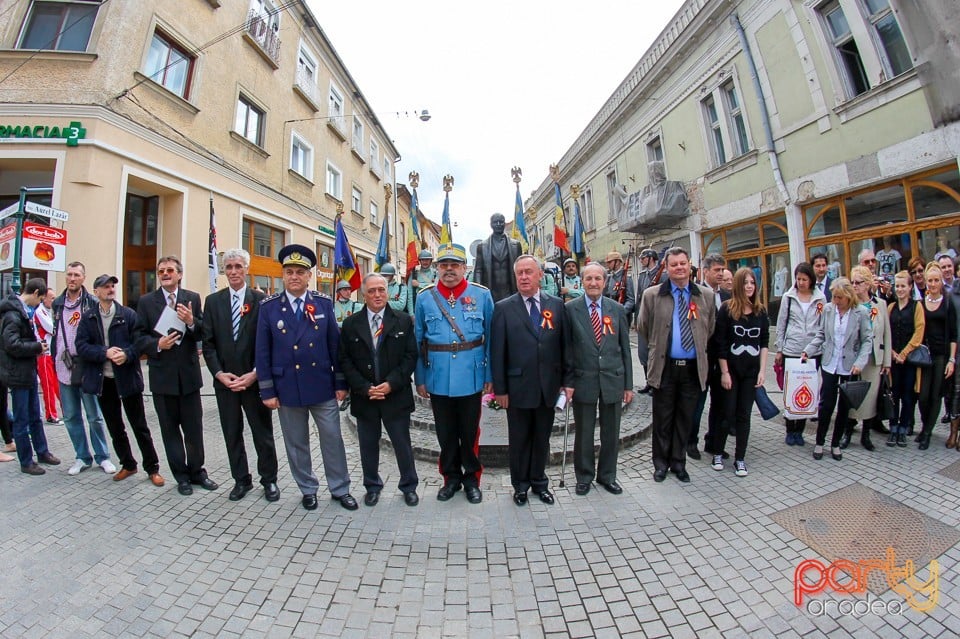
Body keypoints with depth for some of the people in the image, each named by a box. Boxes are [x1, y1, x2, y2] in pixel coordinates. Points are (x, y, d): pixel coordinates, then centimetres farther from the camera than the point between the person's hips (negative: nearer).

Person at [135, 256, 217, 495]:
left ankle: (197, 471, 25)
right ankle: (181, 476, 25)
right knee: (170, 429, 11)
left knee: (194, 427, 8)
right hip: (162, 375, 1)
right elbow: (140, 338, 1)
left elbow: (204, 334, -2)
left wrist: (192, 322, -21)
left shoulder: (193, 298, 3)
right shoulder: (146, 301, 3)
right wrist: (158, 345, -18)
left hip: (188, 373, 0)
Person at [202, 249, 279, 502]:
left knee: (263, 433, 8)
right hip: (224, 380, 3)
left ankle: (269, 480, 24)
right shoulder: (212, 301, 6)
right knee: (232, 434, 14)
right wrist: (219, 373, -8)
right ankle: (241, 480, 30)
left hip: (254, 379, -3)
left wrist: (254, 374, -12)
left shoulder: (261, 300, -3)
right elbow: (208, 342, 3)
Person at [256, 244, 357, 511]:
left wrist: (341, 383, 0)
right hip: (287, 388, 0)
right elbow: (262, 352, -1)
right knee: (297, 444, 14)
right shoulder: (269, 307, -2)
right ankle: (308, 489, 34)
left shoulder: (324, 304, -1)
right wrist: (267, 391, -3)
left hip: (323, 387, 0)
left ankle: (340, 489, 28)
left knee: (333, 440, 10)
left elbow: (335, 346, 1)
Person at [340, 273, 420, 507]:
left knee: (403, 444, 10)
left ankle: (409, 486, 30)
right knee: (368, 445, 15)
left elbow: (411, 356, -4)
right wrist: (365, 388, -10)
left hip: (396, 395, -1)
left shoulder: (403, 321, -1)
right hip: (364, 397, 2)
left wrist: (391, 384, -14)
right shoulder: (350, 324, 2)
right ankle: (372, 486, 36)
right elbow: (345, 360, 0)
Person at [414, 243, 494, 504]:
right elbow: (418, 341, 4)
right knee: (445, 433, 16)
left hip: (471, 378, -1)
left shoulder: (482, 295, -2)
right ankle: (451, 477, 37)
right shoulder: (425, 297, 2)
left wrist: (490, 375, -2)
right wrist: (419, 378, 3)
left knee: (470, 432, 13)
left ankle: (472, 479, 35)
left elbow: (490, 338, 1)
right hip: (438, 379, 1)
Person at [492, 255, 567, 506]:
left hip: (548, 386, 2)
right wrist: (499, 388, -7)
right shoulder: (503, 308, -5)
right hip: (518, 387, -2)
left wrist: (564, 380, 2)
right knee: (519, 440, 13)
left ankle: (539, 482, 37)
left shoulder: (557, 304, 2)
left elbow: (563, 344, 4)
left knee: (542, 438, 17)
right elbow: (497, 352, -5)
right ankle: (520, 485, 33)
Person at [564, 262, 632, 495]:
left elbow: (625, 349, 6)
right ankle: (584, 477, 30)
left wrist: (628, 384, 5)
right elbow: (566, 348, -3)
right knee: (584, 433, 10)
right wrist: (567, 381, -8)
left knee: (611, 433, 14)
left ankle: (607, 476, 34)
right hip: (583, 380, -2)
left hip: (613, 380, 3)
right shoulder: (570, 309, -4)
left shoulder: (617, 309, 5)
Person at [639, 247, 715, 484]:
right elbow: (644, 328, 7)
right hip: (665, 366, -2)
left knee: (685, 418, 13)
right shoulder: (652, 295, -3)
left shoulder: (706, 295, 4)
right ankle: (661, 464, 25)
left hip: (693, 368, 2)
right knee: (663, 419, 9)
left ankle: (678, 462, 30)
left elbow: (709, 329, 16)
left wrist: (699, 349, 15)